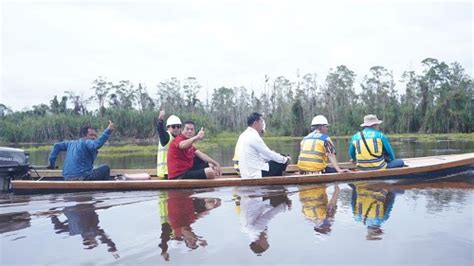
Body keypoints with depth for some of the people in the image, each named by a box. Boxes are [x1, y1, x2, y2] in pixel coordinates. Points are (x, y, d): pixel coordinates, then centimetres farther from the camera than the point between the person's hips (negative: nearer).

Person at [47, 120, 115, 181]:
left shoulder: (71, 143, 17)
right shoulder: (86, 143, -9)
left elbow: (57, 146, 21)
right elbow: (96, 144, -31)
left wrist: (51, 162, 25)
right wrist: (108, 131, -37)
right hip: (80, 178, -9)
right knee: (105, 169, -5)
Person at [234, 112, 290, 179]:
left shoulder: (244, 135, 11)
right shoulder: (254, 136, -17)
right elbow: (268, 153, -12)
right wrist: (285, 159, 2)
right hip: (255, 174, -9)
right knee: (282, 163, -2)